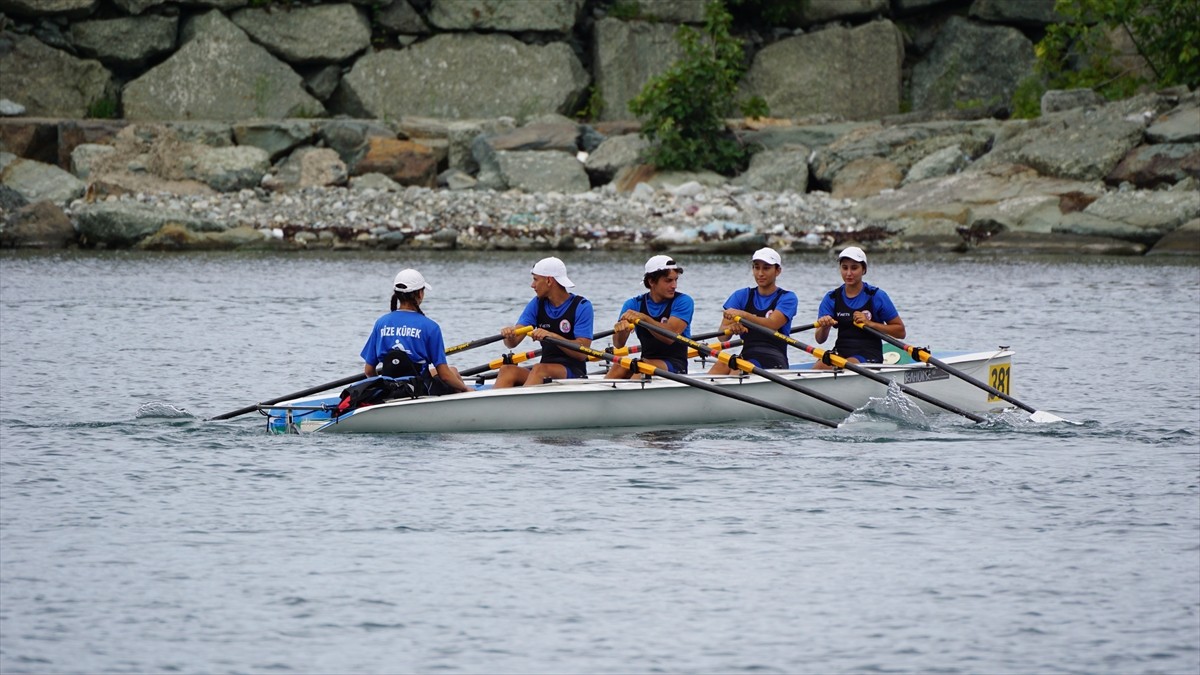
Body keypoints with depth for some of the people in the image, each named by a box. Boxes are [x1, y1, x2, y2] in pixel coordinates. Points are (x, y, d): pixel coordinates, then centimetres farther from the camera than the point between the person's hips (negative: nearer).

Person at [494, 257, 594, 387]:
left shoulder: (582, 306, -5)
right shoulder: (537, 304, 11)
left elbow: (582, 353, -14)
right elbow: (512, 343, 3)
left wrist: (552, 336, -26)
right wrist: (509, 335, -21)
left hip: (573, 372, -5)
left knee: (539, 370, -35)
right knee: (507, 370, -23)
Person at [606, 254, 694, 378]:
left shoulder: (683, 302, -3)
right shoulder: (634, 304, 6)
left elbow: (670, 337, -19)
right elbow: (618, 344, -5)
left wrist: (644, 318, -33)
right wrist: (620, 329, -30)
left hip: (676, 366, -4)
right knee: (619, 366, -26)